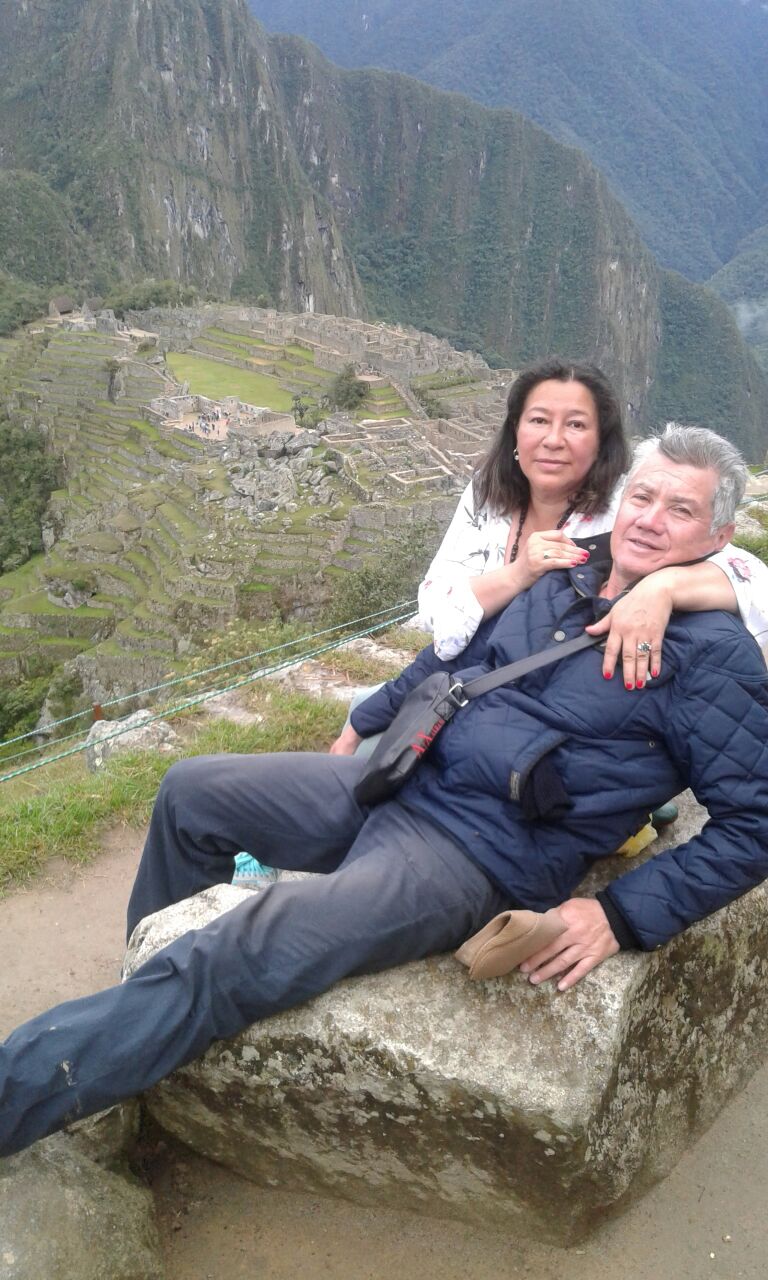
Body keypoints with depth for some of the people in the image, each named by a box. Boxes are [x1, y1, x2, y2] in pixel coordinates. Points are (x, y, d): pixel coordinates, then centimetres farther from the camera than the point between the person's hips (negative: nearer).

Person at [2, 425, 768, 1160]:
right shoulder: (557, 581, 9)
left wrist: (621, 917, -15)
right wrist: (363, 725, 27)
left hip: (476, 854, -8)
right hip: (396, 776, 8)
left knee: (246, 956, -25)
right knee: (189, 792, 9)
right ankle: (146, 989, 27)